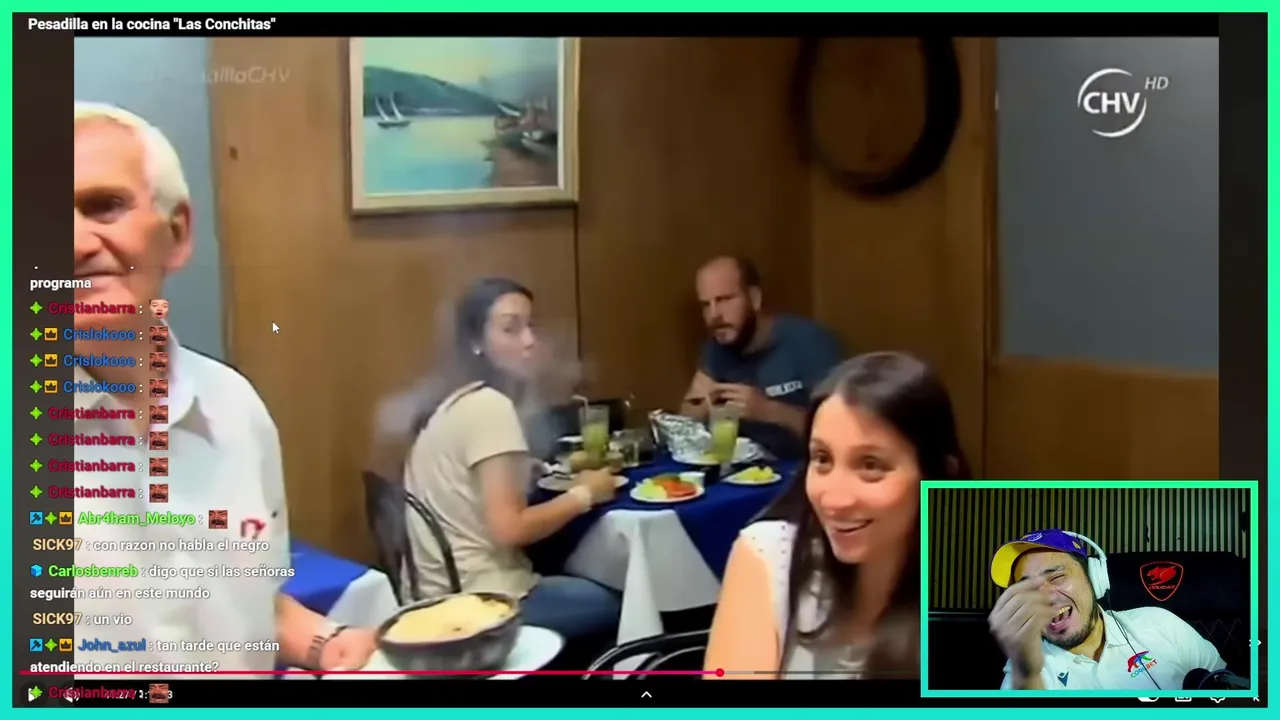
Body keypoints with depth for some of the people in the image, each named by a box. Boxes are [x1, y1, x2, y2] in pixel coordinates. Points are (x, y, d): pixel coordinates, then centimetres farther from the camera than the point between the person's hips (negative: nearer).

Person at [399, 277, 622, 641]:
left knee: (609, 593, 19)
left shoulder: (457, 402, 12)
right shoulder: (489, 406, -18)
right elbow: (509, 528, -22)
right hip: (478, 597, -9)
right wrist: (584, 494, -9)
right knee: (624, 607, 6)